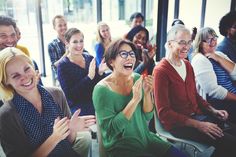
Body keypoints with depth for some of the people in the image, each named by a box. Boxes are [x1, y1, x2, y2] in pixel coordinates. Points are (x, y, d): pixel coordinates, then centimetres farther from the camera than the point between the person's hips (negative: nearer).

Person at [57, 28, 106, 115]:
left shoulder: (90, 58, 4)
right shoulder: (63, 65, -8)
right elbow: (69, 95, -15)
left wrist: (100, 73, -10)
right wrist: (89, 76, -21)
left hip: (97, 105, 5)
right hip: (78, 110, -5)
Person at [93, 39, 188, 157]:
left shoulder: (137, 78, 0)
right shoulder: (102, 89, -16)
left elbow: (147, 116, 2)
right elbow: (110, 129, -21)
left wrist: (147, 93, -17)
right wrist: (135, 99, -26)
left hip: (145, 139, 5)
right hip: (120, 147, -5)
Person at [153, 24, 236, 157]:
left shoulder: (187, 65, 9)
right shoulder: (161, 71, -15)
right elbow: (164, 112, -16)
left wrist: (213, 110, 3)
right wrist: (198, 125, -20)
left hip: (197, 115, 8)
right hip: (177, 123, -7)